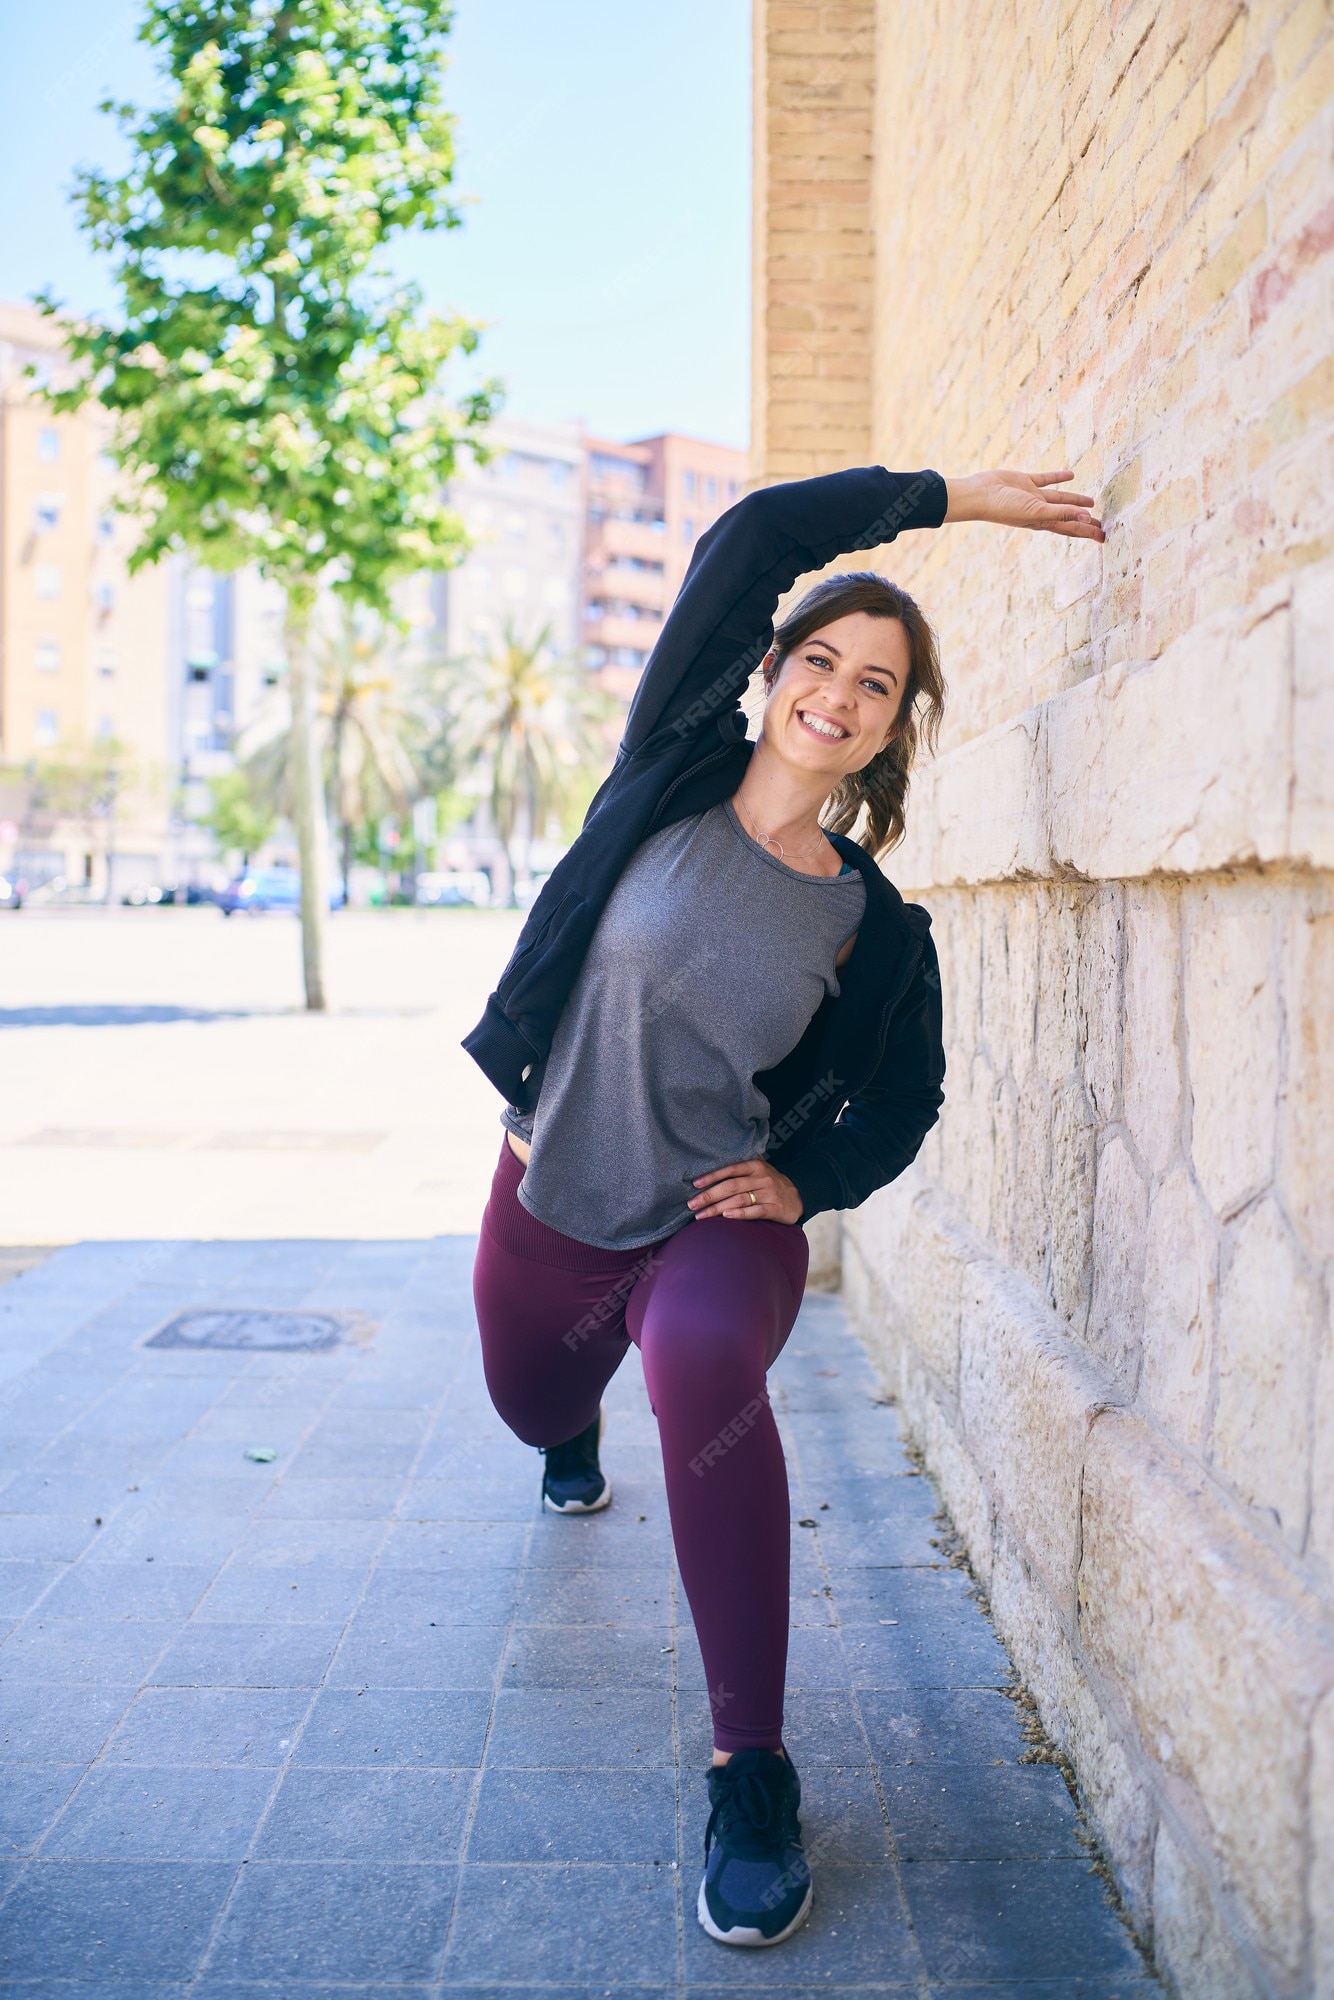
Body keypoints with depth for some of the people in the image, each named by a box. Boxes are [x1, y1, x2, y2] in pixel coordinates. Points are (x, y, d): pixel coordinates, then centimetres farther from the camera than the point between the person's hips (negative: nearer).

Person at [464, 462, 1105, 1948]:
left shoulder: (875, 927, -11)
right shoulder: (672, 777, -11)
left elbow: (905, 1097, 5)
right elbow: (752, 539, -19)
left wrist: (807, 1183, -11)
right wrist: (948, 497, -15)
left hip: (721, 1224, -2)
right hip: (550, 1201, 3)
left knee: (701, 1364, -36)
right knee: (529, 1404, 26)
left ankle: (751, 1770, -25)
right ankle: (581, 1427, 69)